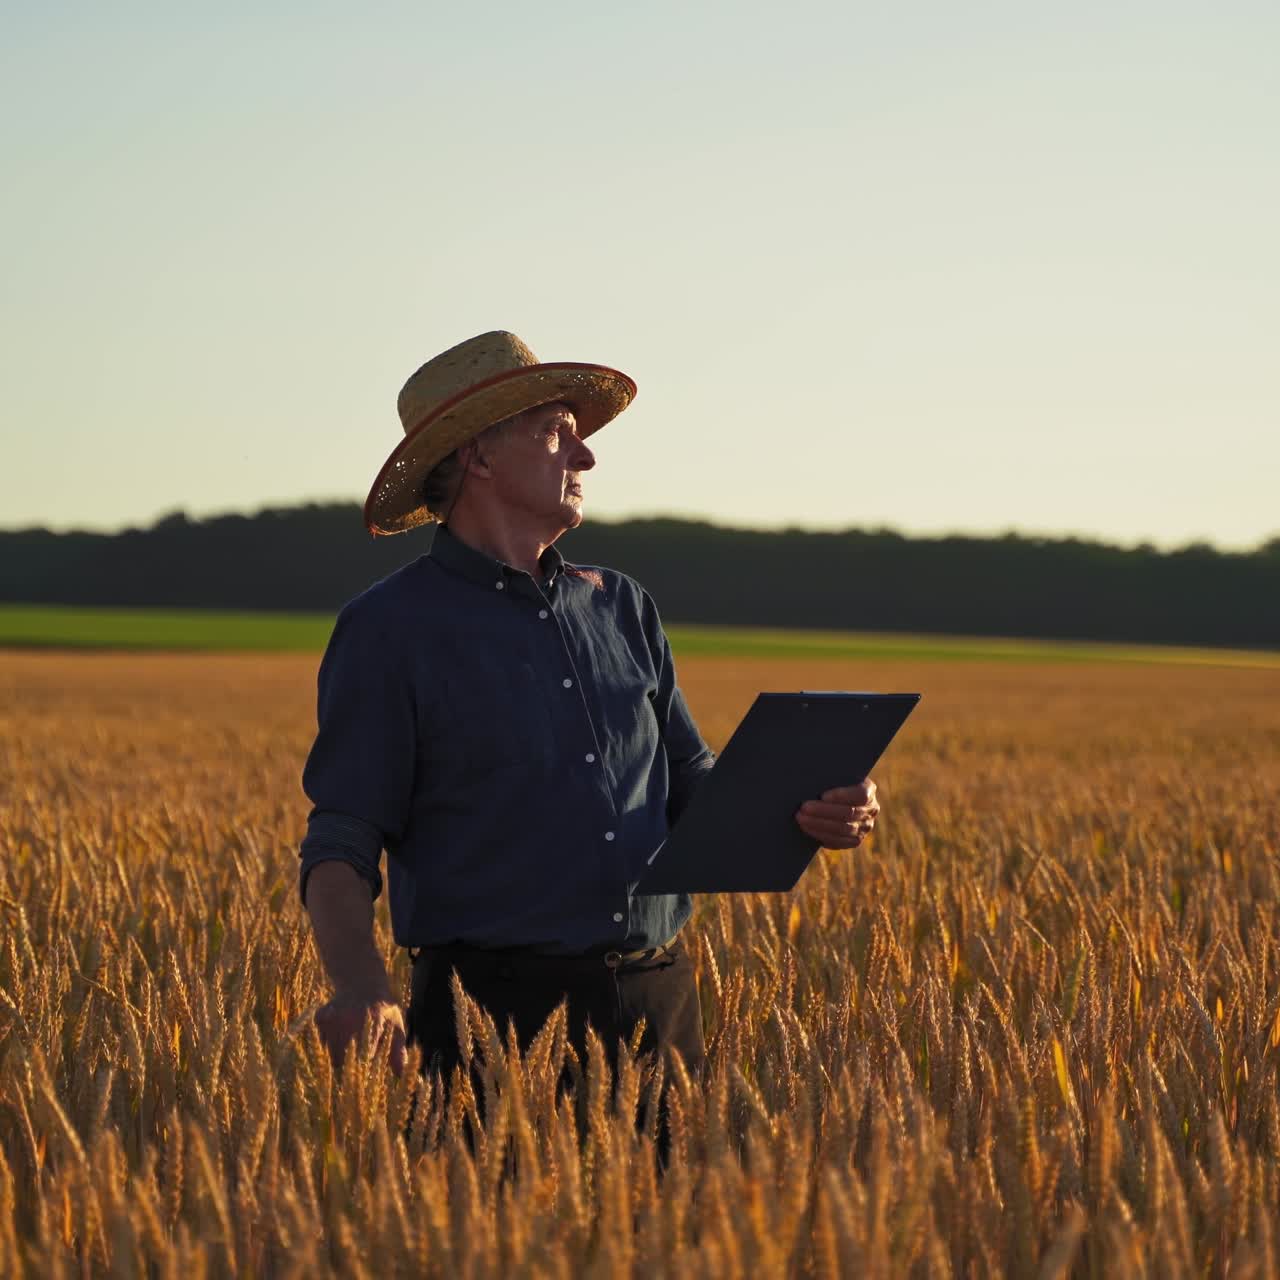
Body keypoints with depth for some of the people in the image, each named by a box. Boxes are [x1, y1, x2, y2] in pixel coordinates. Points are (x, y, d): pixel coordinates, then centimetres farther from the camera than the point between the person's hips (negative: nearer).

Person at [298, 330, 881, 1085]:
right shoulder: (390, 629, -4)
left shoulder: (622, 608, 13)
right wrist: (361, 986, -27)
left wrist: (806, 814, -1)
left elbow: (692, 787, 19)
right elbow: (341, 849, -8)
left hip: (657, 996, 5)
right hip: (497, 1015, -5)